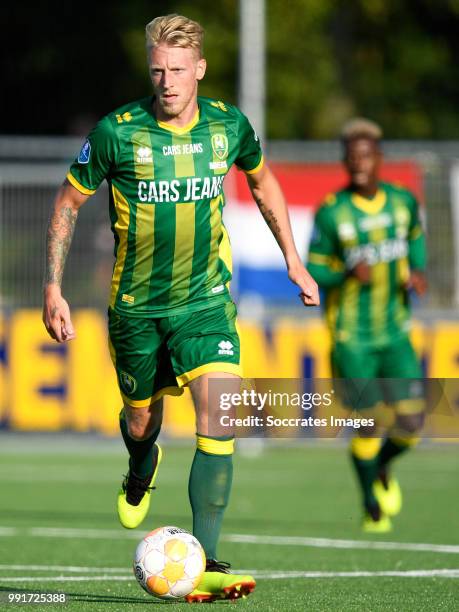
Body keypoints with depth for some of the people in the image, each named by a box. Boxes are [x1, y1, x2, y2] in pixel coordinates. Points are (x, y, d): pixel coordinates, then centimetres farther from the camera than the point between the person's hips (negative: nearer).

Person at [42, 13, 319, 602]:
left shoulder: (228, 125, -6)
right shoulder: (117, 132, -14)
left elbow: (261, 180, 16)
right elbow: (68, 201, -1)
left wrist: (292, 259, 17)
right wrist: (52, 288, -5)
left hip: (206, 300, 0)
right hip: (137, 304, 0)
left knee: (219, 421, -17)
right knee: (141, 421, 15)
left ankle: (203, 563, -15)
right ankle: (142, 471, 54)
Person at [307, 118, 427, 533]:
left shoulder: (403, 202, 1)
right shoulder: (332, 213, -10)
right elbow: (314, 272, -5)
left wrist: (417, 272, 3)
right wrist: (347, 274, -25)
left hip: (395, 331, 3)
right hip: (352, 337, -3)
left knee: (410, 421, -3)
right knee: (369, 423, -4)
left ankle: (381, 468, 31)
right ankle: (372, 508, 18)